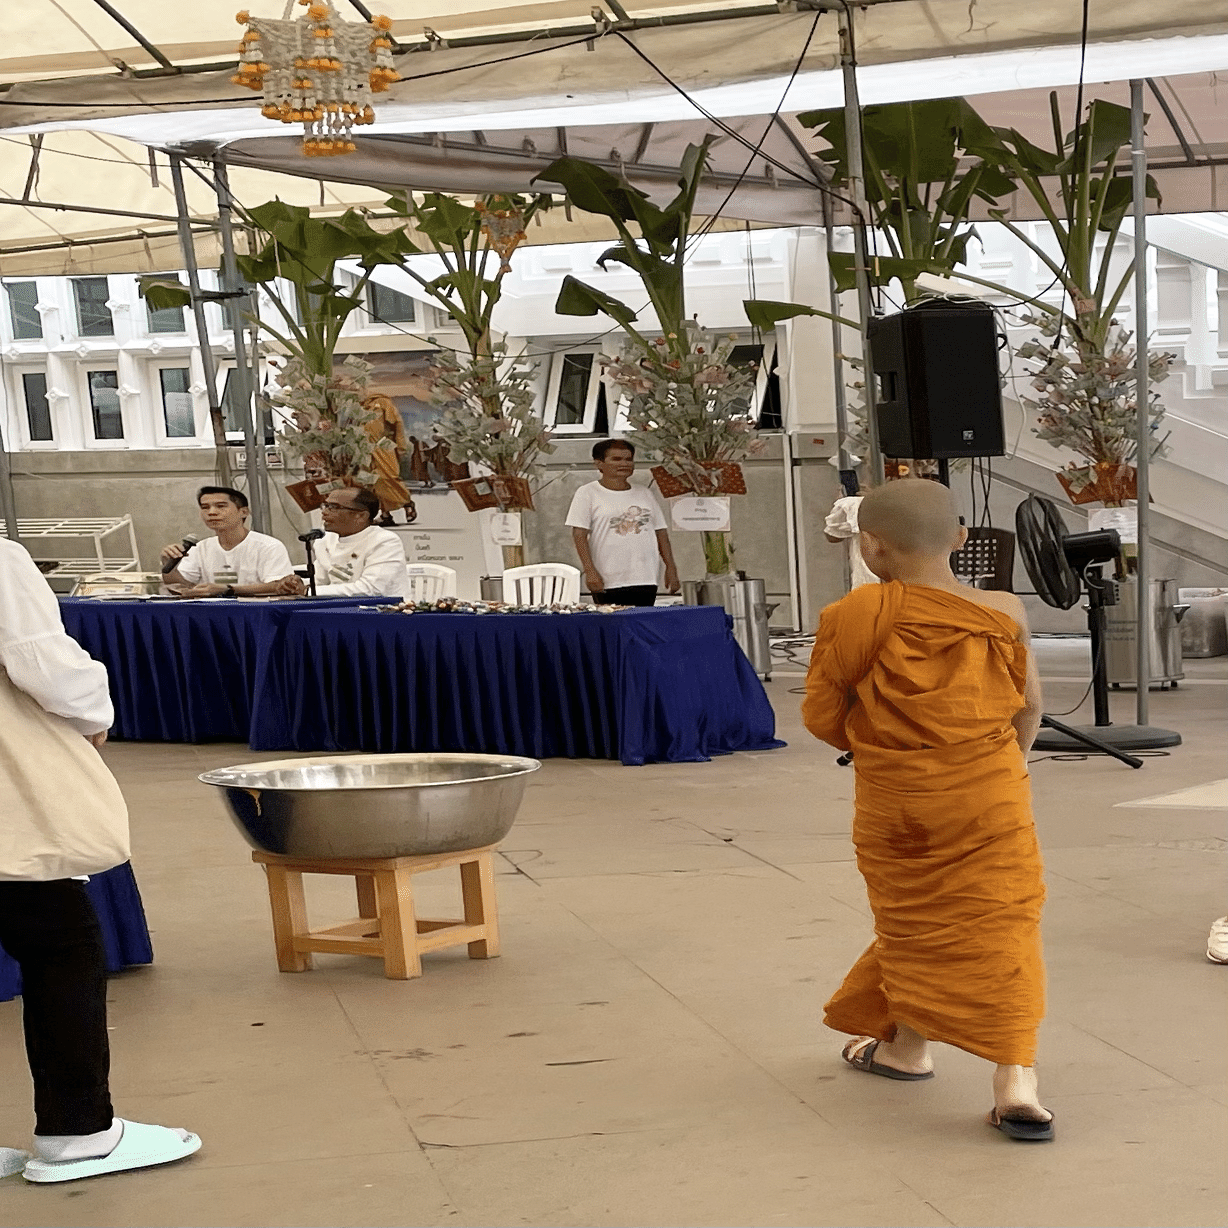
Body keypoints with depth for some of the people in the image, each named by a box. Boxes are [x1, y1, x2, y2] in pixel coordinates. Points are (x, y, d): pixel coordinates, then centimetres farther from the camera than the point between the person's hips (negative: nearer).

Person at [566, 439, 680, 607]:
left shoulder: (645, 495, 17)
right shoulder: (587, 494, 3)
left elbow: (661, 533, 18)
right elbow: (579, 534, -4)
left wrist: (670, 568, 10)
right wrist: (589, 570, -14)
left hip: (646, 580, 4)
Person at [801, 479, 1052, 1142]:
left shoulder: (855, 616, -12)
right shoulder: (1003, 614, -3)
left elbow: (821, 717, -4)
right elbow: (1029, 706, 8)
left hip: (893, 803, -1)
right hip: (992, 796, 1)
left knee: (911, 920, 17)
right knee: (1001, 924, 3)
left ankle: (907, 1044, 36)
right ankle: (1017, 1079, -7)